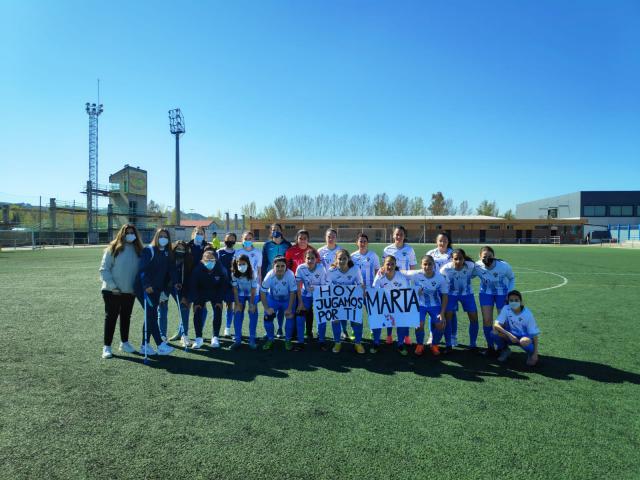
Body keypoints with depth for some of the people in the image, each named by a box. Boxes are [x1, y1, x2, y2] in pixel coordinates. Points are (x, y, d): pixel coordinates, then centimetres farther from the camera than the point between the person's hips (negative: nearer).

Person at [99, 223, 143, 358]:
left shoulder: (138, 251, 3)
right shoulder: (113, 249, -8)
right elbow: (104, 269, -9)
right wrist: (112, 285, -15)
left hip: (130, 292, 4)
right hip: (112, 291, -4)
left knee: (126, 317, 15)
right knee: (110, 317, 3)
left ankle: (124, 343, 30)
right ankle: (106, 346, 12)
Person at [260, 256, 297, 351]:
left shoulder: (290, 275, -32)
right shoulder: (269, 276, -29)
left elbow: (292, 292, -19)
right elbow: (263, 292, -17)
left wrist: (289, 308, -18)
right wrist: (266, 308, -22)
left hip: (287, 299, -1)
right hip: (273, 298, 1)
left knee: (290, 316, -12)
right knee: (268, 317, -7)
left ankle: (288, 341, 10)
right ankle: (270, 340, 17)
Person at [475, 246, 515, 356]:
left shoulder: (504, 266, -28)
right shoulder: (477, 266, -25)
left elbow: (512, 278, -7)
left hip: (502, 293, -1)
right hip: (486, 292, 1)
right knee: (487, 320, -2)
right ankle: (490, 346, 16)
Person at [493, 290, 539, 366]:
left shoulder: (527, 314, -17)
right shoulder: (506, 309, -14)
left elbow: (534, 334, -14)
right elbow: (496, 325, -24)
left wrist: (535, 353, -20)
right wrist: (509, 334, -37)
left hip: (525, 336, -2)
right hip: (511, 336, 2)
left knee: (524, 341, -38)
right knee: (496, 332, -27)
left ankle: (531, 354, -1)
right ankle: (505, 350, 4)